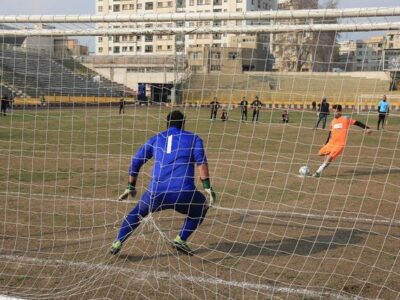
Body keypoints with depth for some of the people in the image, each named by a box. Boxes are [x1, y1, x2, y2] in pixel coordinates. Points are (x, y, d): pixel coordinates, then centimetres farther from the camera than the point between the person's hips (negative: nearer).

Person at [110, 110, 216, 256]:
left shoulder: (155, 139, 23)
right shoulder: (193, 138, 16)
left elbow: (135, 162, 21)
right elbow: (201, 161, -1)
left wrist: (130, 187, 29)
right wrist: (207, 188, -6)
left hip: (156, 193, 2)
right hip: (183, 193, -2)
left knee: (137, 212, 30)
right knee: (201, 207, 28)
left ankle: (118, 243, 15)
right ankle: (180, 240, 15)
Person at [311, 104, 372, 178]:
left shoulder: (345, 119, -6)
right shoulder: (333, 121, 11)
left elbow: (357, 123, -7)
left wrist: (367, 128, -16)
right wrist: (326, 143, 25)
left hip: (340, 144, -7)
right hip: (331, 143, 7)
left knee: (330, 157, -17)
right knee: (321, 153, 7)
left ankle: (318, 172, -12)